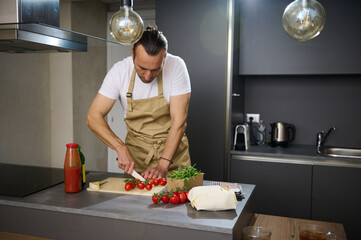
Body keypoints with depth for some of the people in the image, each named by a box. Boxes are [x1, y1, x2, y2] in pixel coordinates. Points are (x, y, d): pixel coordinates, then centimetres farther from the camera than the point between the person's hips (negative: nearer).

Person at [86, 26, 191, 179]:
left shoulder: (176, 66, -16)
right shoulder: (120, 70, -12)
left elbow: (179, 121, -16)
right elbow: (93, 117, -11)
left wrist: (163, 165, -23)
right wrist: (121, 148, -25)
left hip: (172, 150, -1)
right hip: (135, 154, 2)